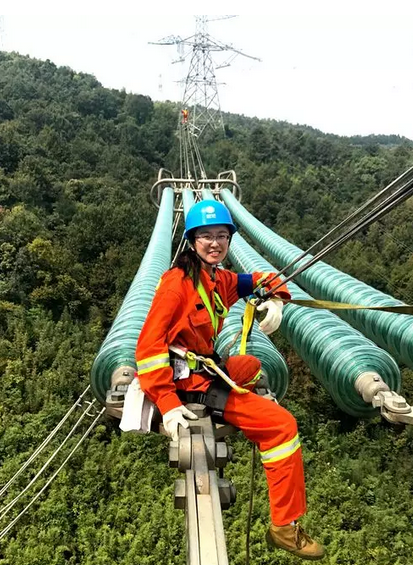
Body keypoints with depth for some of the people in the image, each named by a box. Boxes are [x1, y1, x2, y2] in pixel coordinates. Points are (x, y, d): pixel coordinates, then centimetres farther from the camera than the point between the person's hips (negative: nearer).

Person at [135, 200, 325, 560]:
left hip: (203, 367, 9)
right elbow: (149, 345, -23)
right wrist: (167, 404, -27)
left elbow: (256, 281, 22)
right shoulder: (179, 281, -18)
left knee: (251, 367, 33)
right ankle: (285, 527, 6)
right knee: (282, 425, -6)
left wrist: (275, 299, -1)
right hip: (188, 384, -9)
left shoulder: (217, 279, 6)